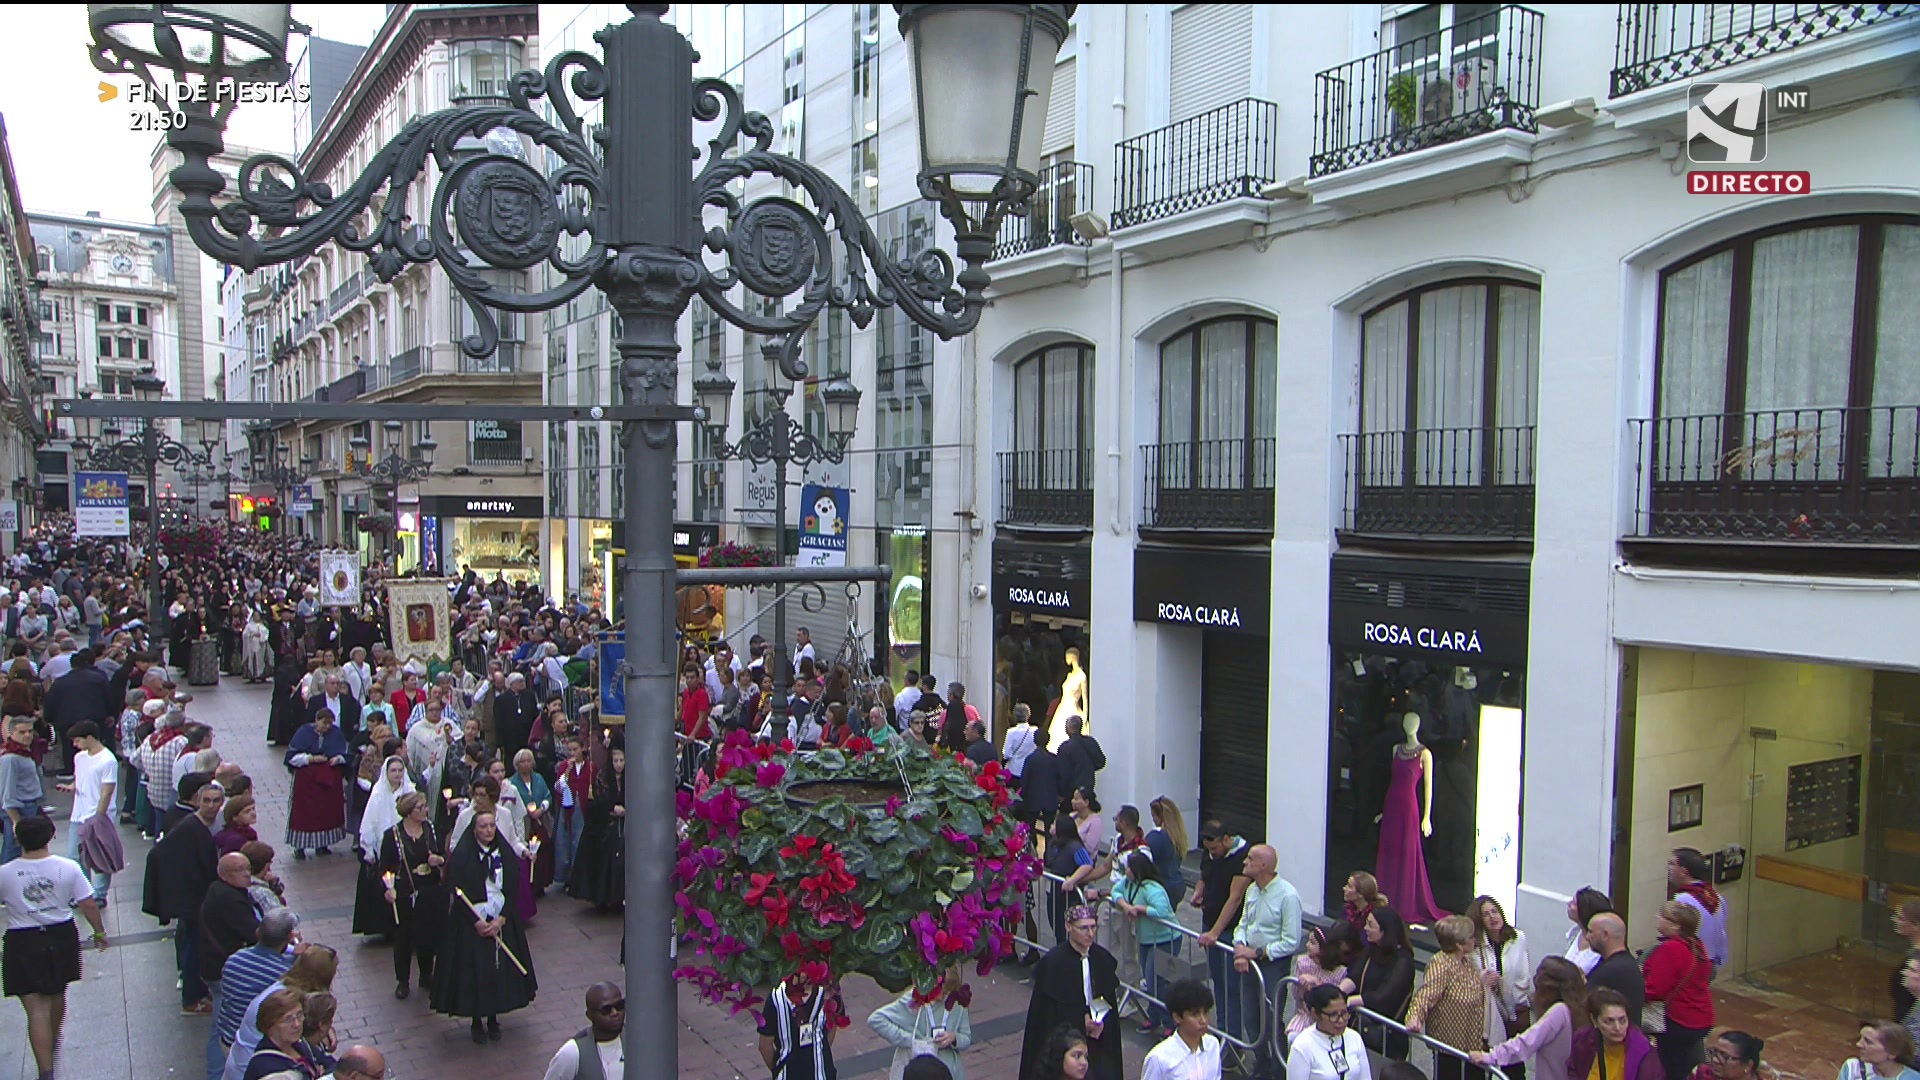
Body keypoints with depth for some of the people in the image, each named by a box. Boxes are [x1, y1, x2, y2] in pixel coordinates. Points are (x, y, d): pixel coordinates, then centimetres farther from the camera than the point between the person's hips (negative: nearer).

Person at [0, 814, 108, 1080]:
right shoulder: (68, 868, -9)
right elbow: (88, 904, -5)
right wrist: (99, 932, 9)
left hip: (23, 943, -3)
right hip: (61, 937, 3)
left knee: (36, 1009, 0)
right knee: (57, 995, 25)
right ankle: (53, 1042, 49)